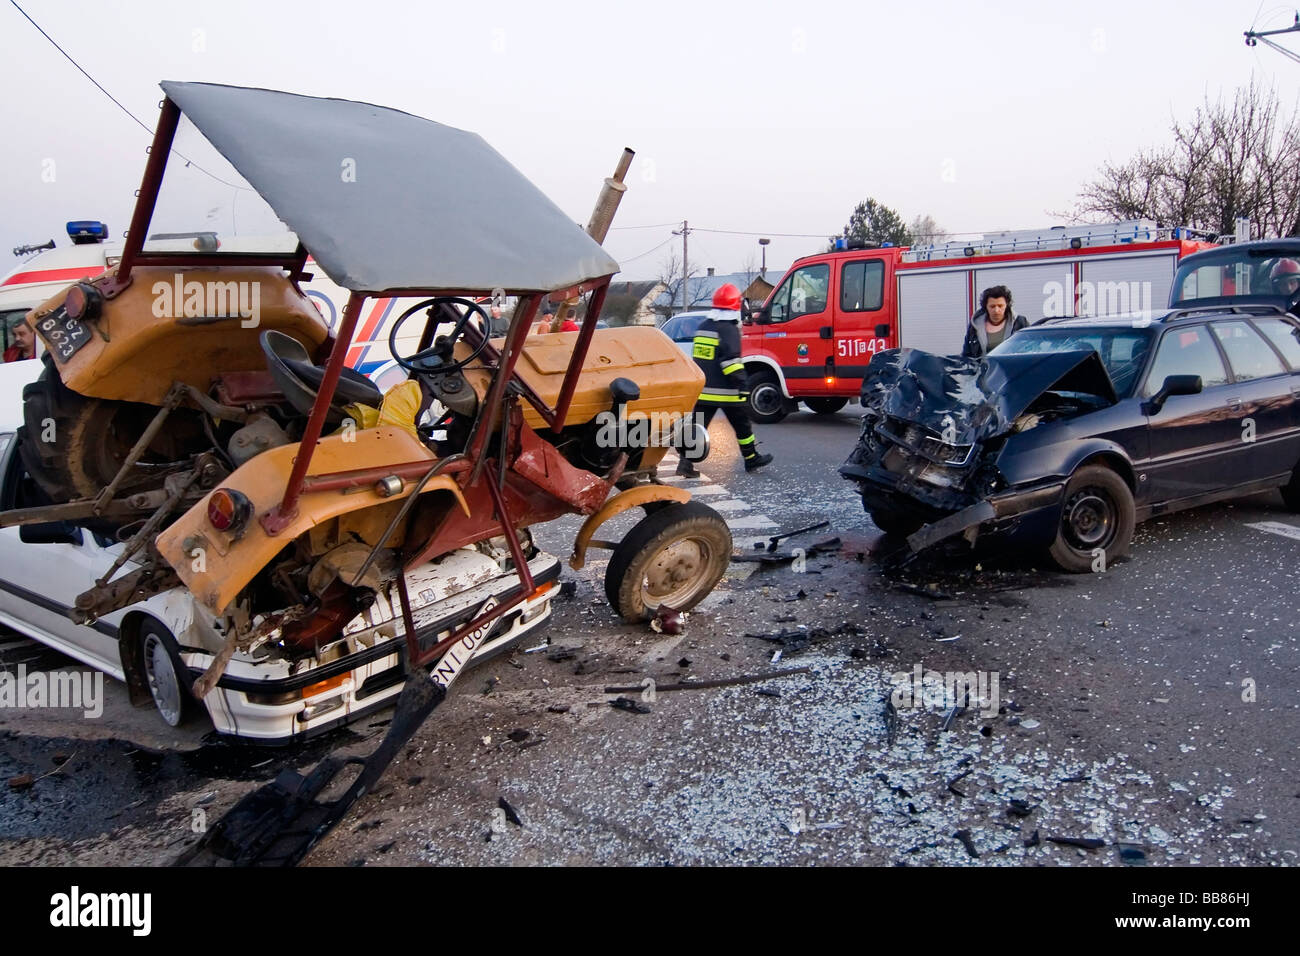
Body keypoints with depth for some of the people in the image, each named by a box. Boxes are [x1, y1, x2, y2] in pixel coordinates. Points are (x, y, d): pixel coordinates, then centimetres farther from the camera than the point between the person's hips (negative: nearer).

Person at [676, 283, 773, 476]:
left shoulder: (702, 327, 12)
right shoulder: (729, 329, -13)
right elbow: (731, 361, -21)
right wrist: (743, 386, -19)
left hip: (702, 389, 6)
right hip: (726, 392, -6)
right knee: (741, 425, 11)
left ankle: (685, 461, -10)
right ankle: (752, 459, 24)